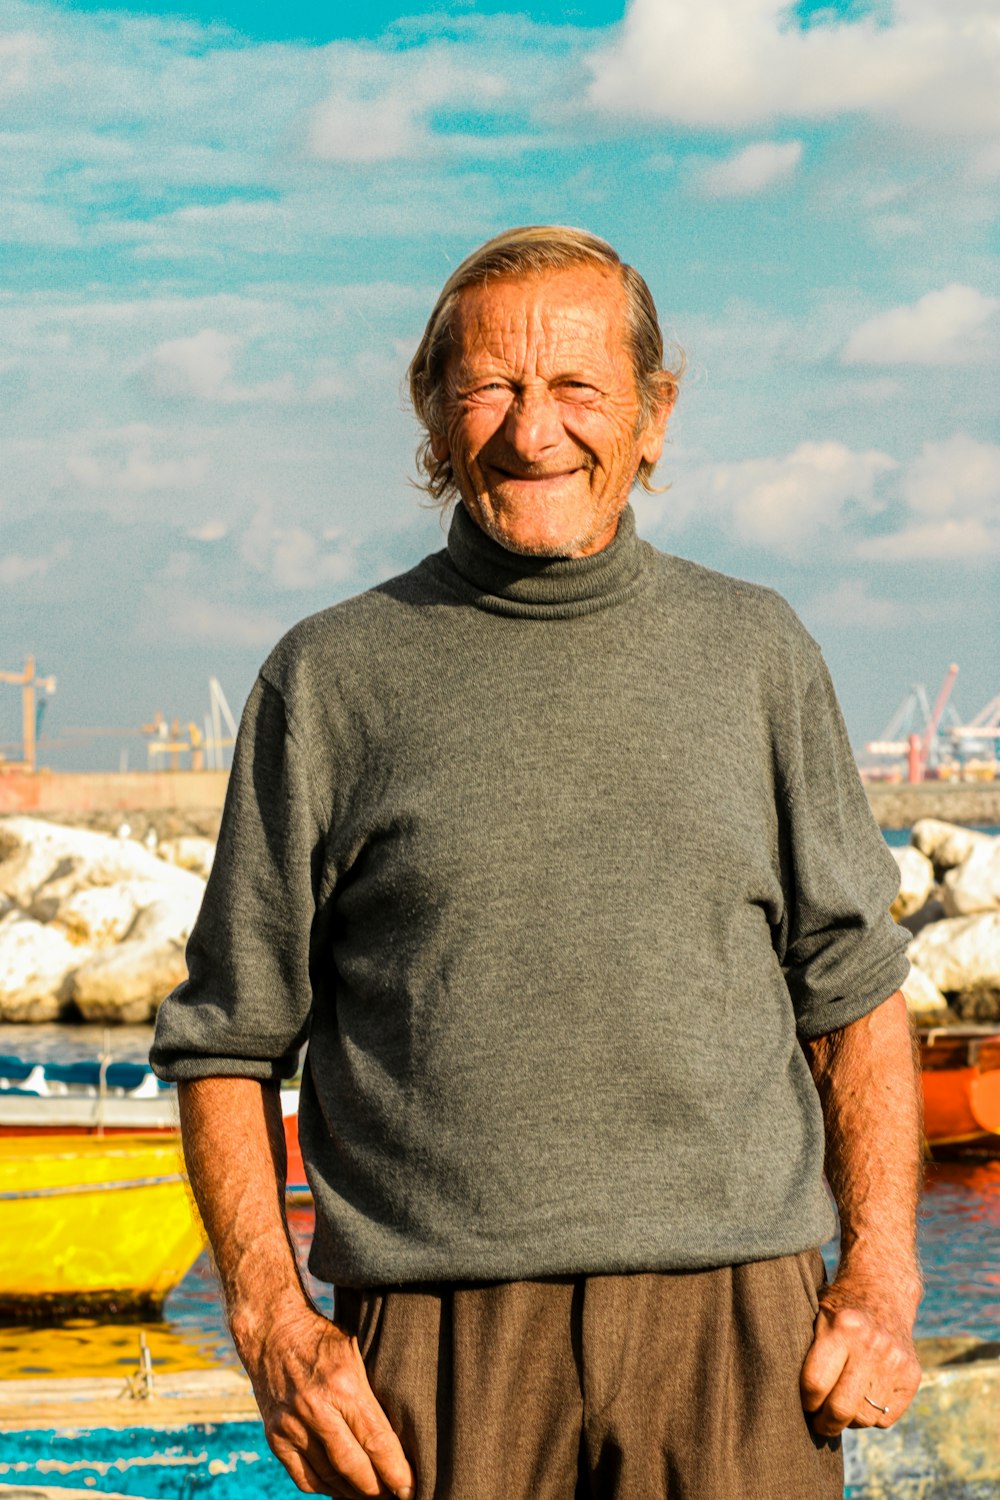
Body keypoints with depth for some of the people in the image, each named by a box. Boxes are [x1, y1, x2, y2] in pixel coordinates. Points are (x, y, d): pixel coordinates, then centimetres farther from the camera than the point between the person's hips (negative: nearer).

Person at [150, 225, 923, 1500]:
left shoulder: (756, 654, 11)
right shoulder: (330, 680, 6)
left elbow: (853, 988, 14)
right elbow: (228, 1040, 8)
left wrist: (881, 1278, 2)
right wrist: (270, 1322, -4)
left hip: (734, 1336, 1)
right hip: (443, 1350, -1)